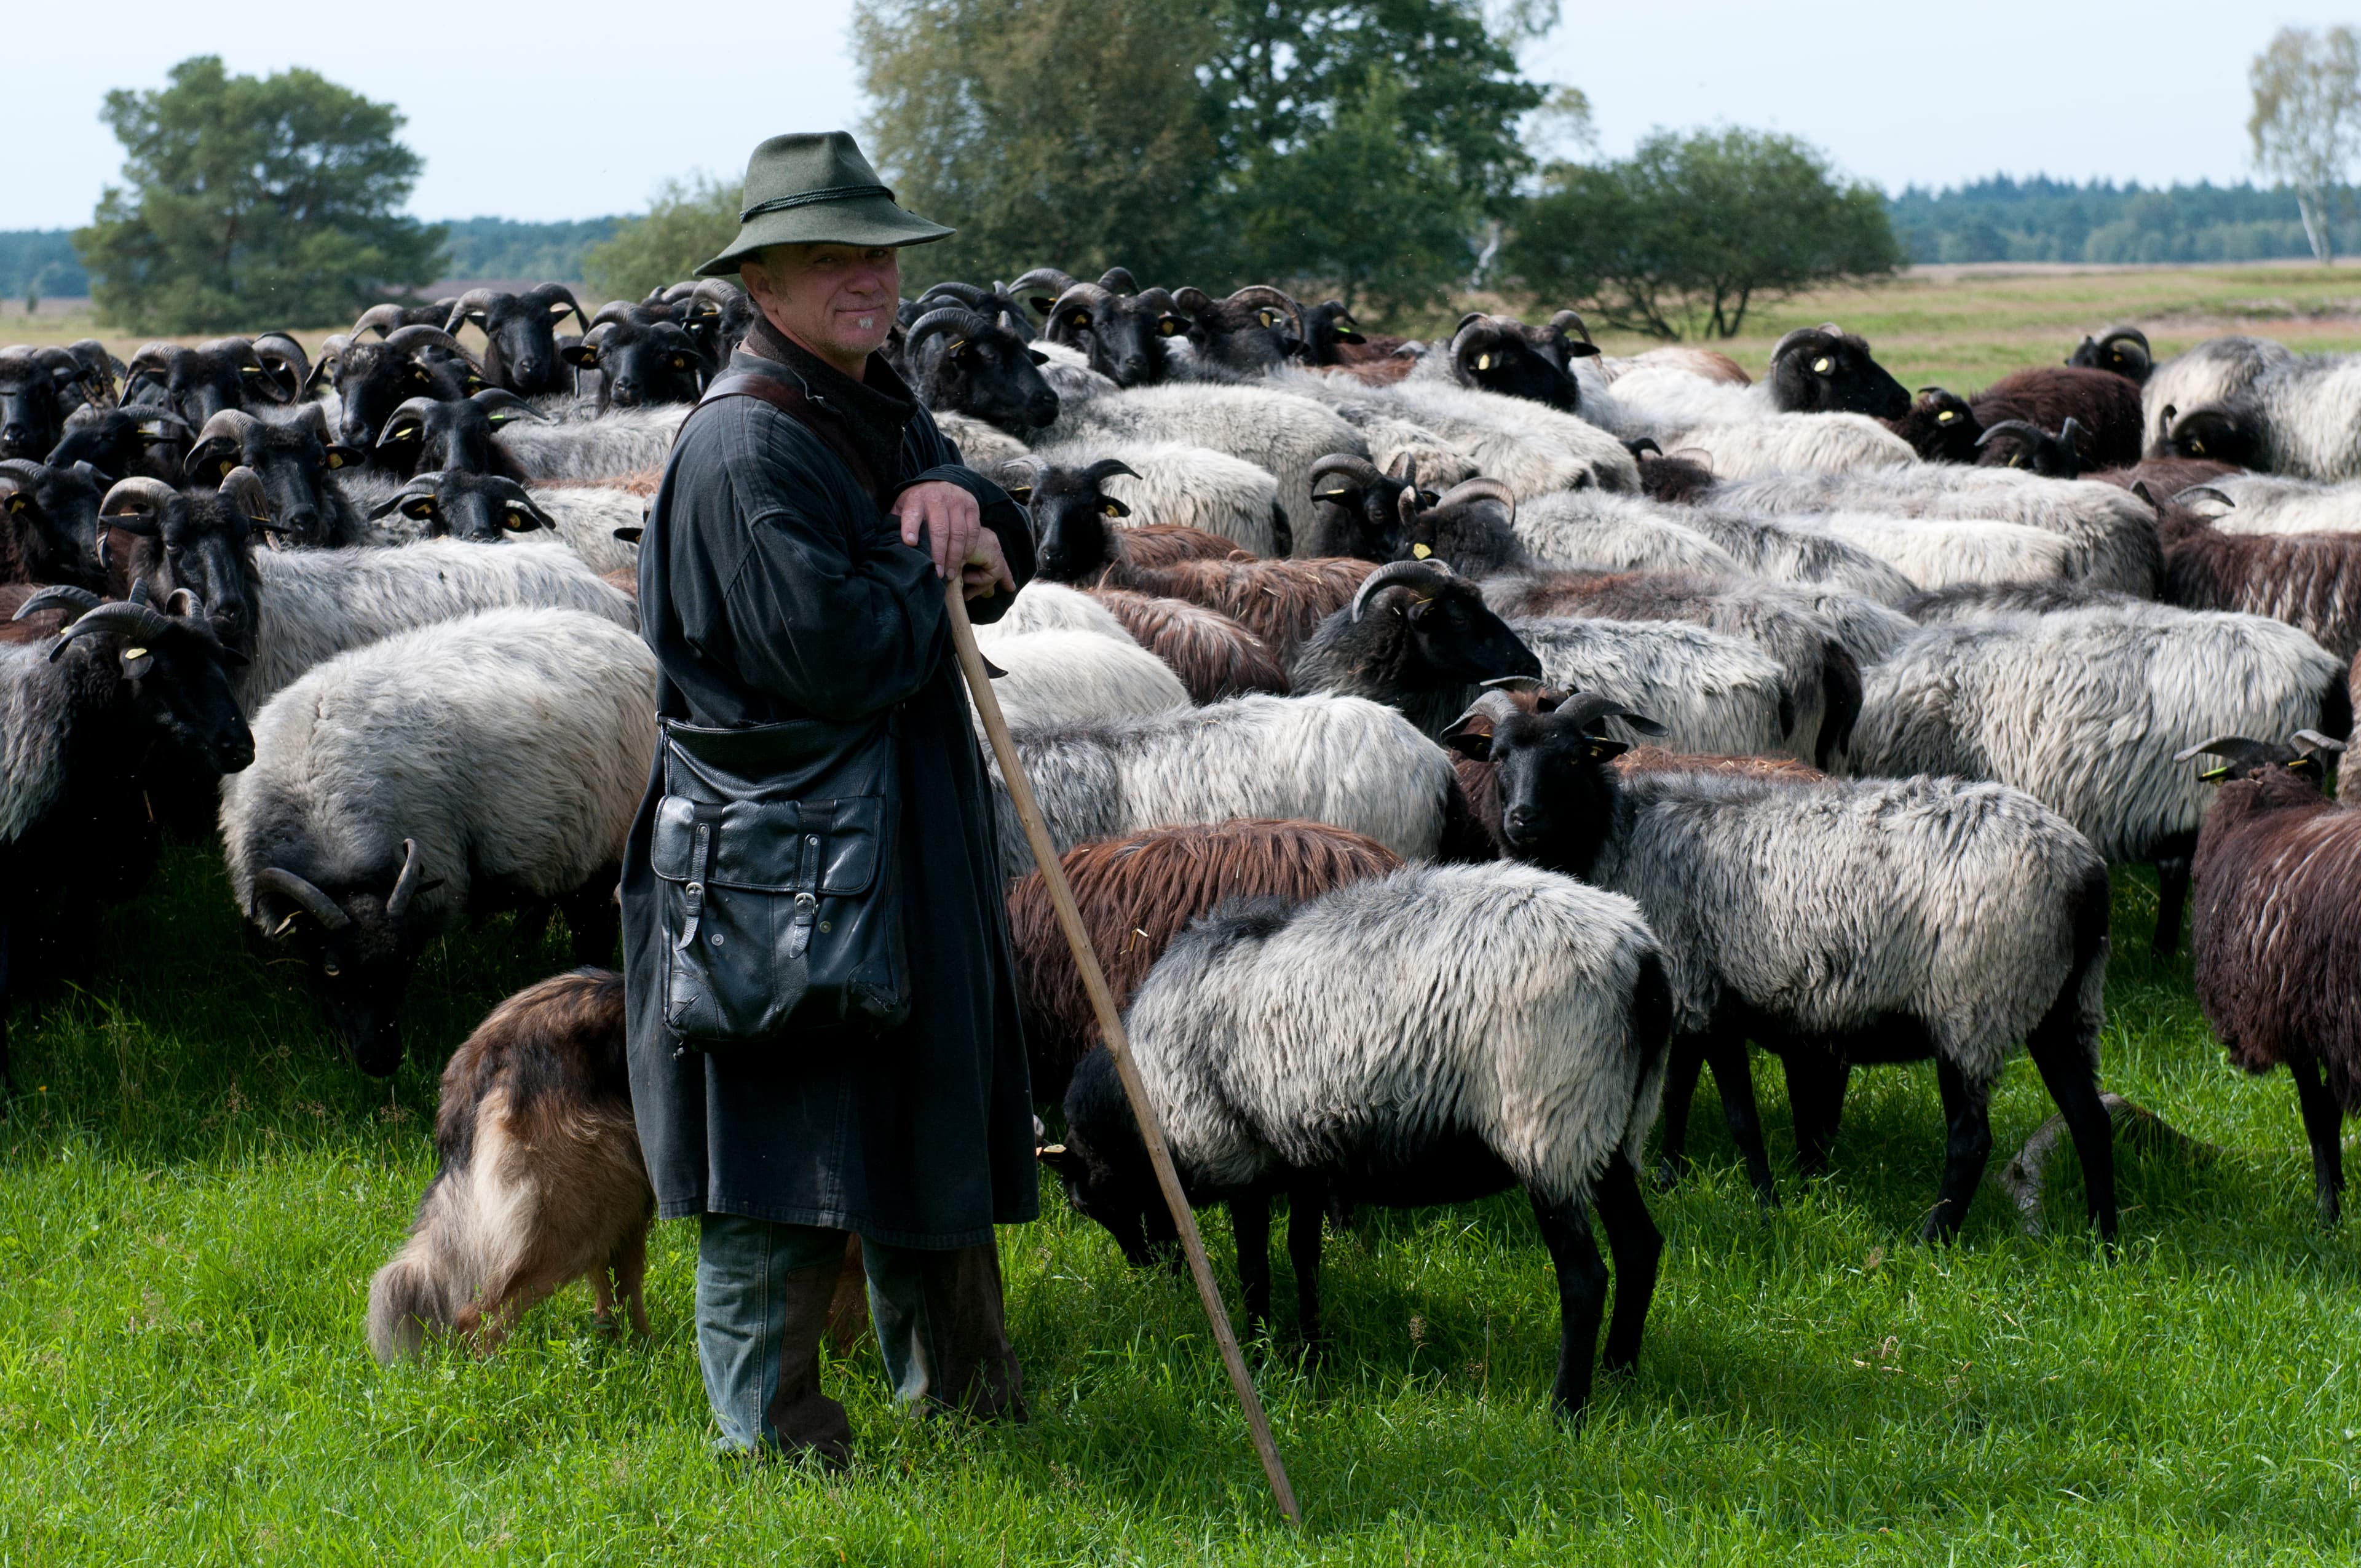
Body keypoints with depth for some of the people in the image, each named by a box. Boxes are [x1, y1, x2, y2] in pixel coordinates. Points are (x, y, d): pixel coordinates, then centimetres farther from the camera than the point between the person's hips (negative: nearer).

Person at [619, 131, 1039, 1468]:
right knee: (784, 1150, -3)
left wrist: (964, 504, -9)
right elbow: (838, 653, -28)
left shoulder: (884, 409, 11)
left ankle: (960, 1383, 35)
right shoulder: (746, 446, -20)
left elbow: (1001, 559, 14)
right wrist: (933, 567, -12)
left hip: (912, 839, 10)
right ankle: (772, 1424, 8)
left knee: (939, 1101, 21)